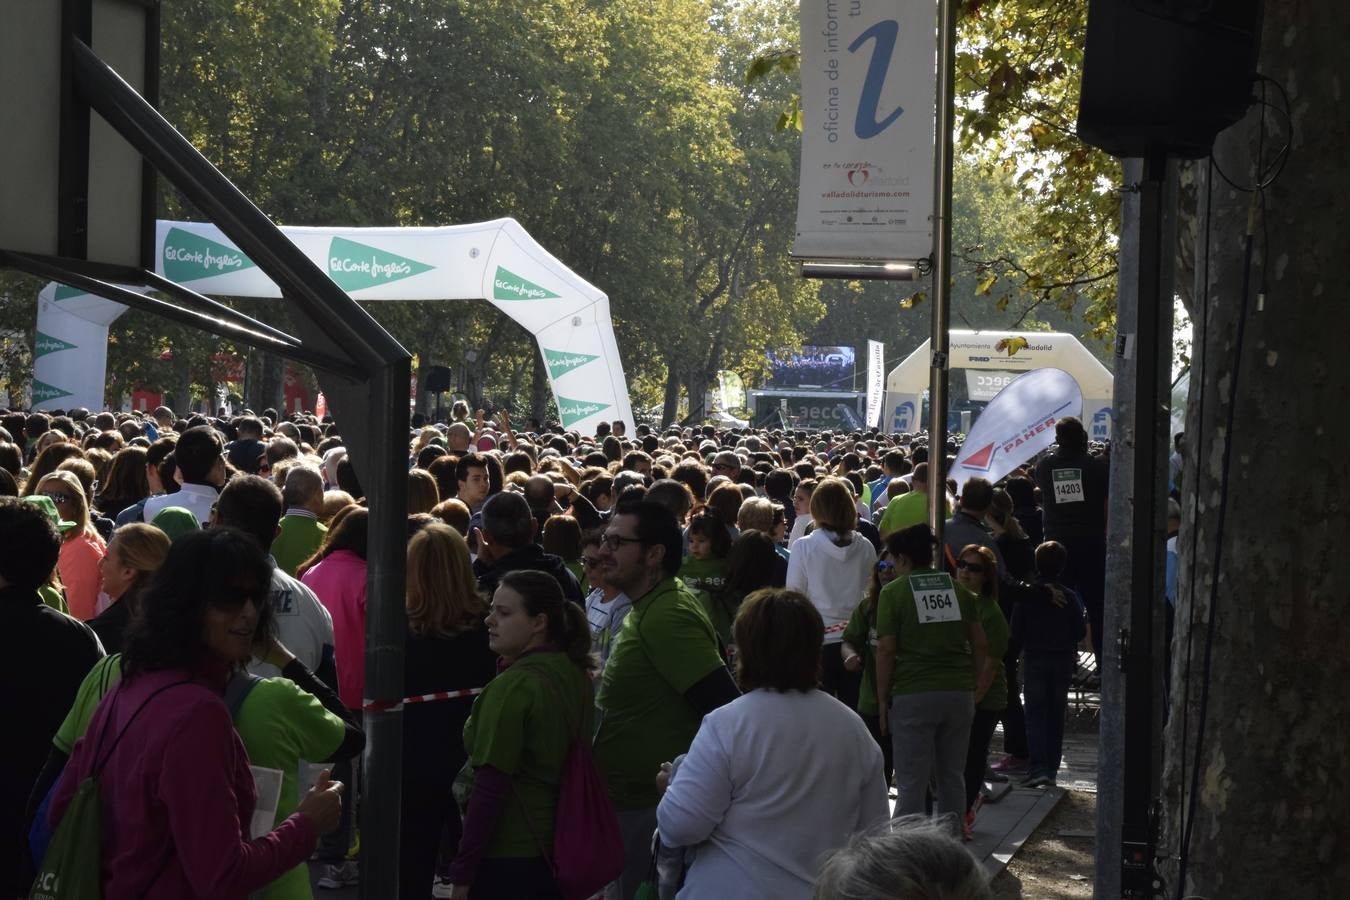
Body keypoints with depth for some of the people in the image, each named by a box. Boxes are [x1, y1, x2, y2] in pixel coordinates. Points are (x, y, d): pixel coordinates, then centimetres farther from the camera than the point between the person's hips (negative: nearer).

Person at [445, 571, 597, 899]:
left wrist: (462, 872, -16)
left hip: (507, 858, -8)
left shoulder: (513, 686, -18)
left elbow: (490, 787, -19)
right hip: (561, 851, 8)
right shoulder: (576, 674, 5)